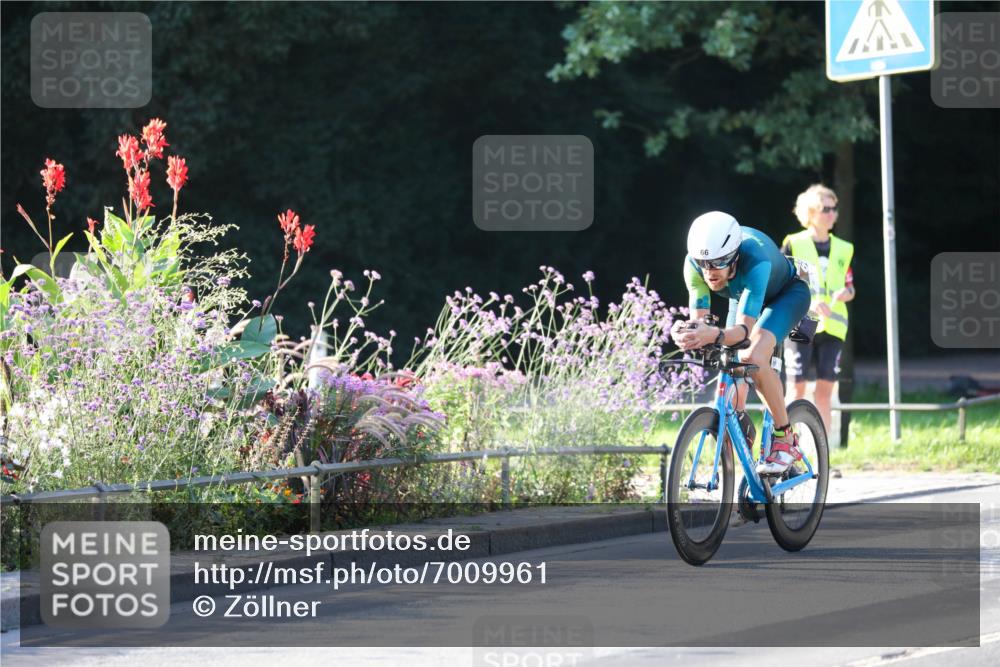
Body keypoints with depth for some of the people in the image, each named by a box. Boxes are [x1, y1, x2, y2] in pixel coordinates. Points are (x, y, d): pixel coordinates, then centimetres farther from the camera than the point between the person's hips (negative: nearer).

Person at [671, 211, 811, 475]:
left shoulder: (755, 260, -44)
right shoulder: (695, 263, -30)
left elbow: (744, 328, -47)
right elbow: (698, 317, -27)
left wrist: (714, 335, -68)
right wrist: (686, 331, -51)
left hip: (787, 293, -6)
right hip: (743, 296, 6)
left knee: (754, 358, -30)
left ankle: (786, 440, -17)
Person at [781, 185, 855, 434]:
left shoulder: (843, 249, 13)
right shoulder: (793, 245, 0)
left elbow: (850, 288, 18)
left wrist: (845, 293, -7)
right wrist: (807, 302, -19)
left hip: (832, 327, 3)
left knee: (824, 389, 0)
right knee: (797, 388, -5)